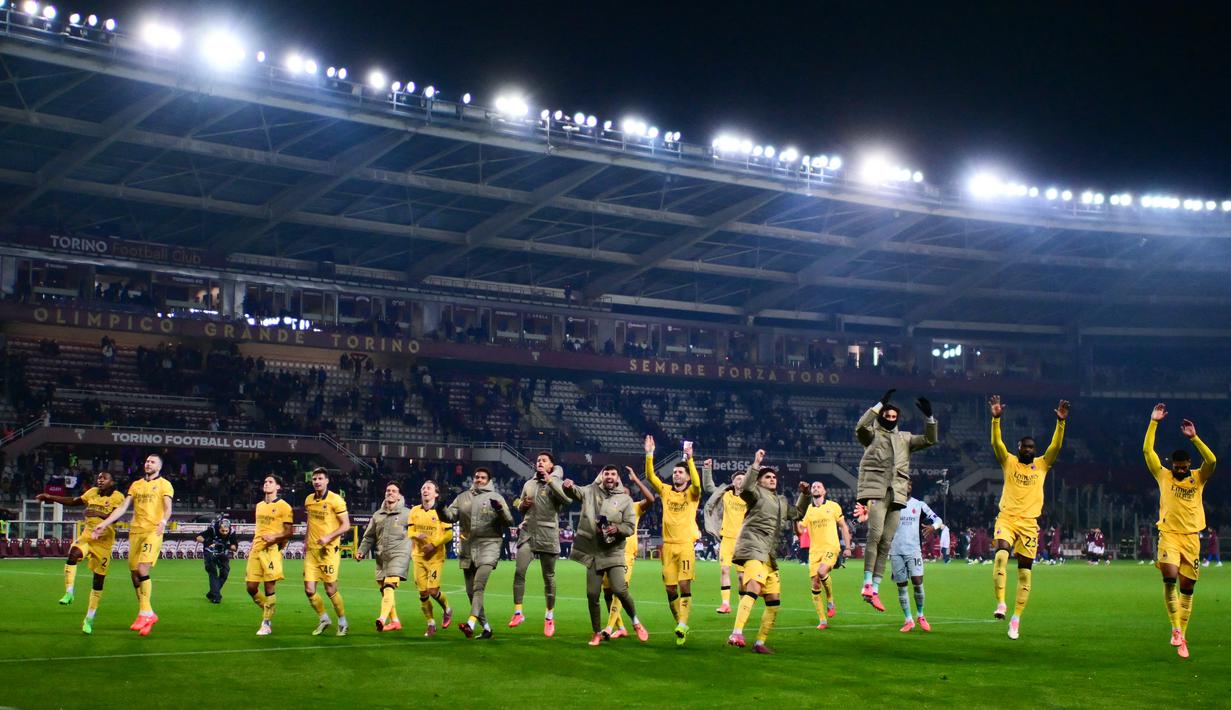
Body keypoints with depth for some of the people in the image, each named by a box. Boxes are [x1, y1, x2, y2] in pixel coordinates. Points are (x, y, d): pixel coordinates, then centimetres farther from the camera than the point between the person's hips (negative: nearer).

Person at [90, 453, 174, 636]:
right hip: (135, 531, 6)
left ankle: (145, 613, -14)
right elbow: (123, 507, 15)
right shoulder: (136, 484, 19)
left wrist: (163, 521, -32)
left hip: (153, 531, -6)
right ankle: (148, 614, 14)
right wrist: (104, 523, 5)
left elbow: (168, 508, -10)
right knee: (134, 572, 4)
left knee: (142, 569, -19)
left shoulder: (164, 485, 3)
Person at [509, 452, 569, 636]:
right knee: (519, 571, -11)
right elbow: (520, 507, 24)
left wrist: (549, 480, -20)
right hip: (527, 533, 3)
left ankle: (549, 617, 16)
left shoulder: (556, 483, 0)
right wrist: (522, 505, 0)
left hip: (548, 536, -3)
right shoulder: (529, 484, 14)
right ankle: (518, 613, -3)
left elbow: (567, 499, -20)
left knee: (549, 577, 5)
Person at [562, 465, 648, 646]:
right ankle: (597, 632, 19)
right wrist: (569, 486, -28)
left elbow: (631, 527, 0)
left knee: (619, 590, -16)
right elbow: (575, 492, -5)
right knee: (592, 595, 3)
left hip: (614, 553, -2)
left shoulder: (625, 499, 1)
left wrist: (617, 528, -20)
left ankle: (636, 622, 8)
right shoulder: (592, 491, 7)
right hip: (592, 552, 2)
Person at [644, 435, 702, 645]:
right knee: (670, 588, 3)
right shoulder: (666, 491, 11)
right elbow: (650, 476, 1)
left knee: (684, 585, -13)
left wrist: (690, 459, -27)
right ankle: (680, 624, 14)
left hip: (686, 544, -3)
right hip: (668, 545, 4)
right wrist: (649, 455, -11)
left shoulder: (692, 494, 3)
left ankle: (682, 625, -17)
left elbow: (696, 482, -18)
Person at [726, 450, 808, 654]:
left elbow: (797, 513, 44)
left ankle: (760, 642, 15)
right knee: (754, 587, -31)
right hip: (753, 547, -9)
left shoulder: (781, 502, 28)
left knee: (774, 601, 7)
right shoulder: (758, 493, 4)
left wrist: (804, 494, 32)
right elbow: (745, 489, -19)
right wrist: (756, 464, -20)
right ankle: (737, 633, -42)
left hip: (769, 555, 9)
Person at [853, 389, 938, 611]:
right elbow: (860, 427, -13)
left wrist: (929, 417, 4)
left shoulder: (904, 438, 24)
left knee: (886, 542, 0)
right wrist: (880, 404, -15)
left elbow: (929, 440, 18)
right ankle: (867, 583, -21)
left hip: (896, 495, 5)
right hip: (875, 491, -5)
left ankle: (875, 589, 1)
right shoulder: (872, 434, 9)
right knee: (875, 533, -22)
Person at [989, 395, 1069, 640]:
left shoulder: (1042, 464, 10)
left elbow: (1056, 446, -1)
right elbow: (996, 442, -8)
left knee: (1025, 571, 3)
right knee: (1001, 554, -29)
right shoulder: (1009, 462, 6)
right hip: (1006, 518, -2)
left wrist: (1061, 422, -15)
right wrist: (996, 418, -22)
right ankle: (1000, 603, -28)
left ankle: (1016, 618, 9)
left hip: (1029, 523, 2)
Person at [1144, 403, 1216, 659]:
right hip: (1168, 534, -1)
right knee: (1169, 577, -22)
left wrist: (1194, 437, -19)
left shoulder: (1198, 478, 5)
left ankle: (1181, 636, 13)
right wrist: (1153, 423, -7)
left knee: (1187, 588, 5)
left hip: (1191, 537, 2)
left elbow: (1212, 461, -14)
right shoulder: (1163, 476, 5)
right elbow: (1147, 451, -3)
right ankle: (1176, 627, -10)